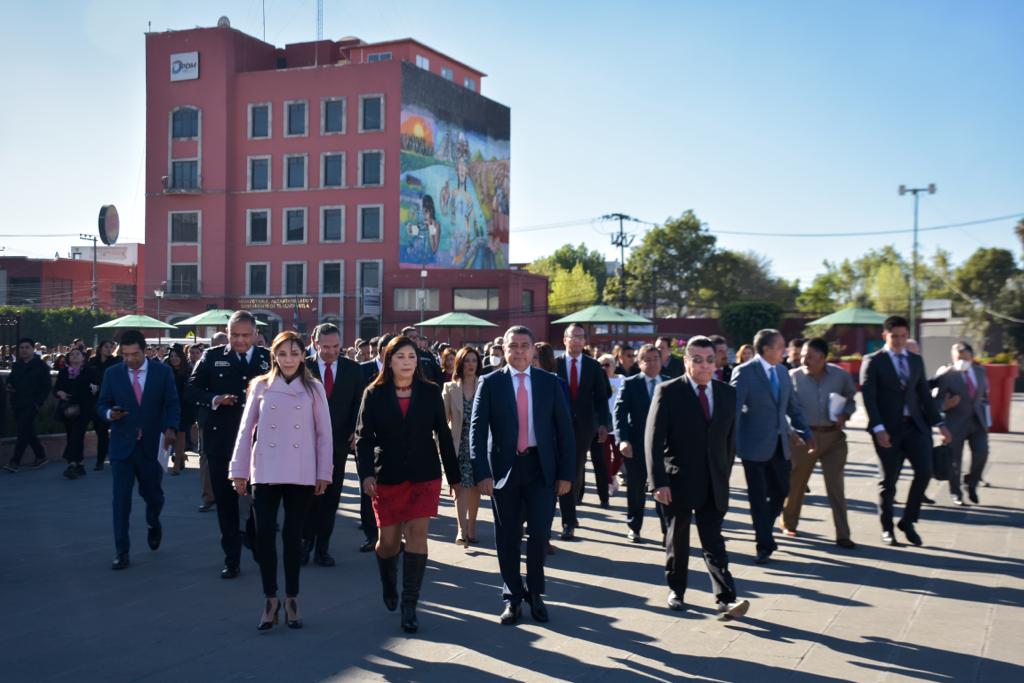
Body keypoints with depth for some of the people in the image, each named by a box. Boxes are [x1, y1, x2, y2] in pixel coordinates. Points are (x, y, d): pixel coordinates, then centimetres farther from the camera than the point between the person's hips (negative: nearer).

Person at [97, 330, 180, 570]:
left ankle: (154, 524, 45)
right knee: (121, 498, -4)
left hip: (152, 444, 0)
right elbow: (102, 404, 7)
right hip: (122, 444, 0)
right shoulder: (112, 374, 2)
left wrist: (171, 428, -18)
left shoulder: (163, 372, -1)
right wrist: (110, 413, -16)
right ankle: (122, 552, 3)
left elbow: (172, 404, -2)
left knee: (152, 493, 12)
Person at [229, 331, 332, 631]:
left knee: (293, 534, 7)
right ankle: (270, 598, 10)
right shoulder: (260, 386, 3)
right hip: (266, 472, 0)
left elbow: (324, 433, 3)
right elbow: (246, 430, 3)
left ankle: (292, 599, 19)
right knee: (265, 533, -4)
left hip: (301, 474, 0)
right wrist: (239, 470, 1)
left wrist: (324, 473, 1)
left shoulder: (314, 388, 2)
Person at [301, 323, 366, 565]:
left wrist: (356, 431, -8)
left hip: (339, 441, 2)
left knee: (331, 495, 6)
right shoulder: (303, 368, -1)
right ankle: (306, 541, 17)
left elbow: (360, 403, 5)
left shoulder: (353, 370, 3)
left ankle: (322, 547, 14)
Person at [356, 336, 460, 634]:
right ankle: (389, 585, 38)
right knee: (388, 540, 5)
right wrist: (366, 473, -17)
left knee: (417, 533, -11)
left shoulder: (430, 392, 2)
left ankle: (409, 606, -2)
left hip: (424, 475, 0)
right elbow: (364, 437, -4)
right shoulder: (374, 394, 0)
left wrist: (454, 475, 9)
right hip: (388, 476, 0)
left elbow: (443, 435, 6)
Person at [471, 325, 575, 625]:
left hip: (541, 468, 0)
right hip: (504, 468, 0)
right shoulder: (490, 383, 0)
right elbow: (477, 430, -3)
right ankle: (513, 597, 22)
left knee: (540, 533, -5)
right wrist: (482, 473, -12)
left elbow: (565, 429, 4)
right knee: (508, 538, 6)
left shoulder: (549, 382, 4)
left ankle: (535, 594, 18)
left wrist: (566, 474, -1)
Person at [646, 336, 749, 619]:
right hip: (678, 482, -2)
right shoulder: (668, 392, -8)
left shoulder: (728, 394, 5)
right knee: (677, 540, 11)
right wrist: (659, 482, -15)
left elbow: (731, 439, 12)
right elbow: (653, 440, -11)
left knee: (714, 542, 0)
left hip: (714, 484, 3)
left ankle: (726, 599, -3)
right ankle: (676, 590, 28)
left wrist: (724, 475, 9)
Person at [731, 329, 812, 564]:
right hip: (755, 445, -6)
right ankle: (765, 545, 12)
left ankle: (763, 530, 35)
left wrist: (806, 434, 13)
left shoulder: (782, 372, 10)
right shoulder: (744, 372, -11)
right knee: (758, 496, 1)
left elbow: (793, 407, 17)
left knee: (781, 490, 11)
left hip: (779, 444, 6)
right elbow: (733, 408, -15)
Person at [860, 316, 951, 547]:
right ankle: (887, 529, 18)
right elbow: (868, 397, -8)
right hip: (888, 429, -4)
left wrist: (939, 424, 9)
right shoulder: (873, 361, -1)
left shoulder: (916, 360, 14)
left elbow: (924, 394, 16)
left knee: (924, 471, -8)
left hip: (915, 425, 4)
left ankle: (908, 522, 9)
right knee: (889, 480, 2)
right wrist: (878, 428, -17)